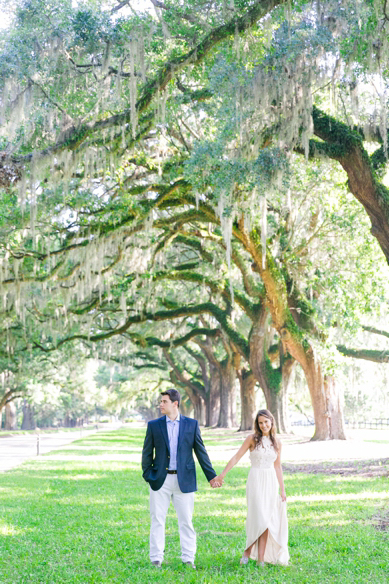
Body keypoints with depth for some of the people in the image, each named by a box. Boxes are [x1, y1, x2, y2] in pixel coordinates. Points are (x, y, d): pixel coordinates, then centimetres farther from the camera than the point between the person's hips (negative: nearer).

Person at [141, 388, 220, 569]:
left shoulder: (191, 424, 3)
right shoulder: (154, 425, 4)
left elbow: (200, 451, 6)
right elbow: (147, 453, 7)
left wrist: (211, 476, 4)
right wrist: (147, 475, -1)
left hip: (184, 480, 0)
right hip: (160, 480, 0)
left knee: (186, 521, 5)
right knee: (157, 520, 4)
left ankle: (188, 559, 14)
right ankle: (156, 560, 13)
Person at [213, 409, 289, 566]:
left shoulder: (277, 442, 9)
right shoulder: (252, 439, -2)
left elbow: (278, 466, 14)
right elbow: (236, 457, -5)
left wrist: (282, 490, 13)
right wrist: (222, 474, -12)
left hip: (271, 482, 4)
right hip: (256, 481, -4)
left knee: (267, 520, 1)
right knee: (260, 519, -10)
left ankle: (261, 558, 5)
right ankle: (247, 552, 7)